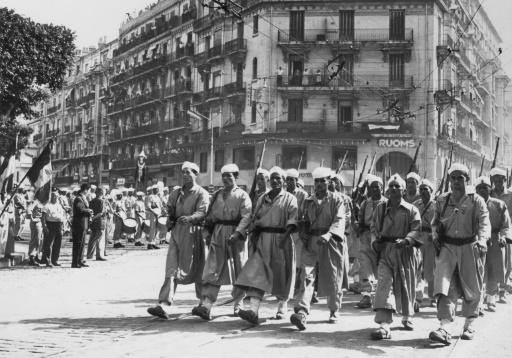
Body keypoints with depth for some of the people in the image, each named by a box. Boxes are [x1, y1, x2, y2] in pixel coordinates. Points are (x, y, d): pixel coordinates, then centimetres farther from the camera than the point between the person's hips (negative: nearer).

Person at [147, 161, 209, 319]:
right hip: (176, 232, 4)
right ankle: (163, 305, -13)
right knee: (171, 269, -5)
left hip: (192, 233, -4)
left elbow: (202, 212, -15)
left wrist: (190, 218, -34)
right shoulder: (176, 193, 17)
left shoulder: (201, 193, -1)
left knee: (195, 269, 7)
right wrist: (170, 218, 0)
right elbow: (169, 209, 22)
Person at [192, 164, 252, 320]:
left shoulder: (242, 196, -2)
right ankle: (206, 305, -15)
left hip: (236, 238, -3)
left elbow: (246, 217, -13)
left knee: (239, 272, 7)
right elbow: (210, 215, 17)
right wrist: (207, 232, 4)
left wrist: (236, 234, -24)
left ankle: (238, 304, 23)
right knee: (212, 271, -8)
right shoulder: (216, 195, 13)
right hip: (218, 236, 3)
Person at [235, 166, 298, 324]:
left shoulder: (289, 198, 2)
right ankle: (254, 311, -22)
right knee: (257, 273, -12)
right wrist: (254, 234, 5)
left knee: (281, 273, 6)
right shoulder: (263, 198, 17)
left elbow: (293, 219, -11)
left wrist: (285, 235, -25)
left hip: (281, 240, -3)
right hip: (263, 240, 3)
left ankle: (282, 307, 29)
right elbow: (255, 219, 19)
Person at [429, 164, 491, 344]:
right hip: (447, 247, 1)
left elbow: (484, 223, -14)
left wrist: (482, 241, -31)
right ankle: (445, 329, -21)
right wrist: (435, 237, 2)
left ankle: (469, 325, 30)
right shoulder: (442, 200, 8)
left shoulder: (476, 201, -3)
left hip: (470, 247, -1)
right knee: (445, 286, -14)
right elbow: (435, 222, 19)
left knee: (472, 289, 9)